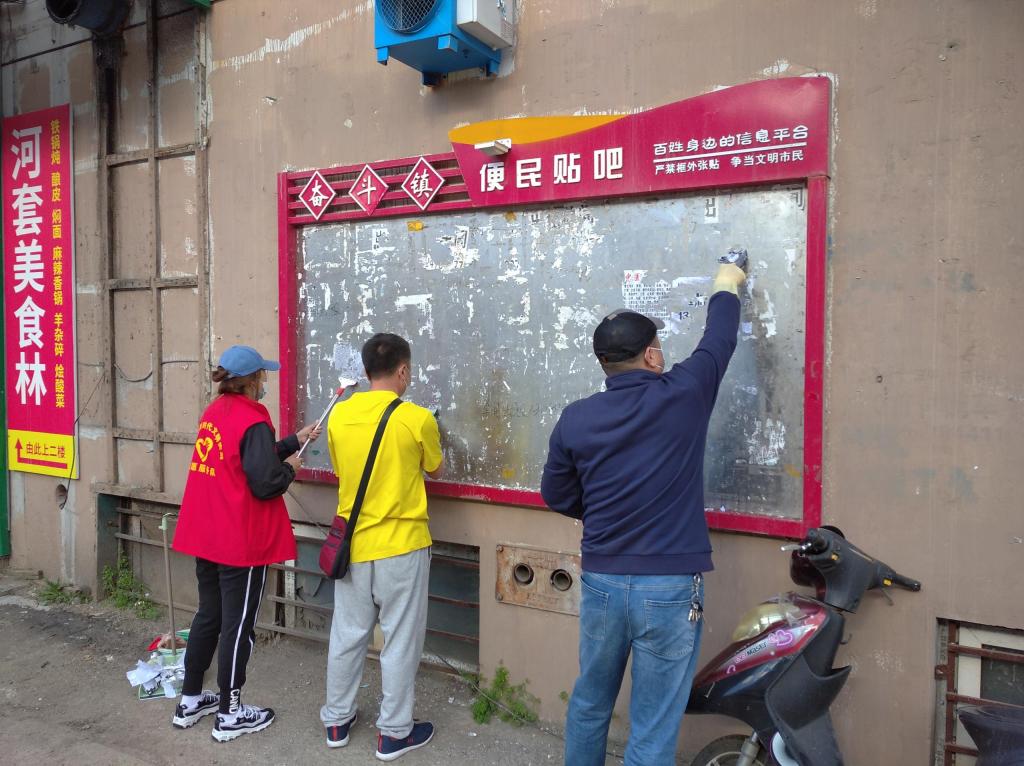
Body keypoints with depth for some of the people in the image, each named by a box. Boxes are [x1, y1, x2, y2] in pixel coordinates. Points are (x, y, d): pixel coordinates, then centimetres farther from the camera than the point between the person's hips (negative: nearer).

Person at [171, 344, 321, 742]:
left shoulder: (214, 412, 8)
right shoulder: (253, 421, -19)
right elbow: (265, 484, -22)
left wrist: (294, 441, 16)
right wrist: (291, 467, -3)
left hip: (206, 536, 9)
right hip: (241, 542, -9)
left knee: (208, 616, 21)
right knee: (238, 625, 5)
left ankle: (190, 701, 33)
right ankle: (230, 714, 18)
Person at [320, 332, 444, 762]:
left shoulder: (339, 415, -2)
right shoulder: (417, 419, -13)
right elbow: (435, 472, 3)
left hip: (353, 544, 4)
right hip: (401, 547, -4)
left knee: (347, 636, 17)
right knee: (400, 641, 9)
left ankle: (336, 721, 32)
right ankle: (394, 732, 21)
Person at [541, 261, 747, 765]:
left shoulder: (575, 418, -3)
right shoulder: (683, 396, -10)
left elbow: (557, 496, 8)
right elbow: (719, 340, 8)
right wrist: (726, 287, 27)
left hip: (601, 582, 3)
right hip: (670, 587, -3)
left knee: (589, 704, 23)